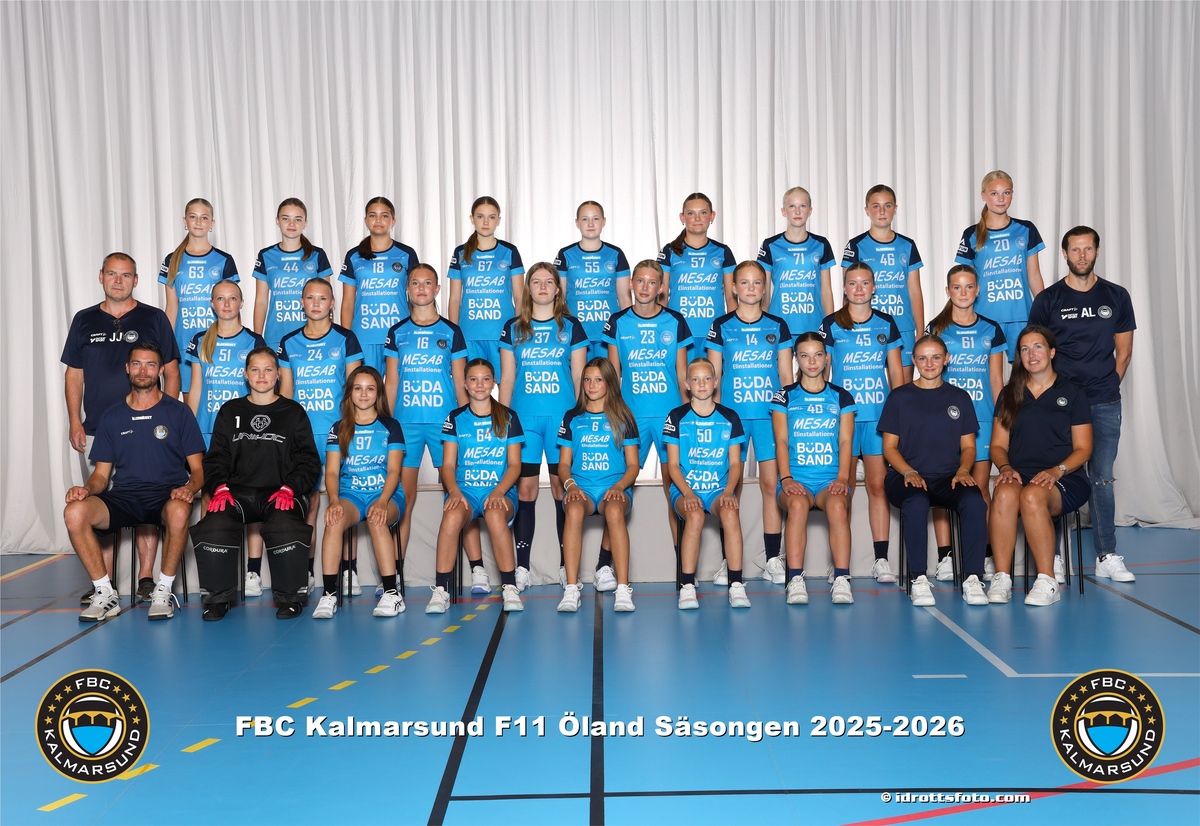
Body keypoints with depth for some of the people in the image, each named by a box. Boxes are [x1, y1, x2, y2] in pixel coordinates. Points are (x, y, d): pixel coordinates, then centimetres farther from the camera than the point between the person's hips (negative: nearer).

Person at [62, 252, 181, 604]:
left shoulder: (154, 318, 5)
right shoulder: (84, 321, 11)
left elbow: (171, 372, 4)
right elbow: (74, 375, 13)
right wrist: (75, 422, 4)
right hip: (96, 429, 2)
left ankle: (146, 578, 7)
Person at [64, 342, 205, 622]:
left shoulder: (178, 412, 7)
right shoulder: (111, 417, 15)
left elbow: (197, 468, 5)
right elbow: (102, 473, 15)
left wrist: (189, 488, -18)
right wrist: (86, 489, -8)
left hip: (167, 496, -3)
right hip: (123, 497, 3)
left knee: (178, 512, -39)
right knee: (74, 512, -27)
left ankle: (163, 591, -18)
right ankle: (105, 594, -13)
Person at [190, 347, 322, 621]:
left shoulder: (293, 412, 12)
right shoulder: (230, 412, 18)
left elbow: (308, 460, 6)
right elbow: (215, 457, 13)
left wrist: (289, 488, -11)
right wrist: (220, 487, -7)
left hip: (280, 493, -2)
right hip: (237, 493, 2)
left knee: (286, 527, -34)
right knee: (214, 526, -29)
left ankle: (290, 596, -14)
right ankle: (217, 596, -11)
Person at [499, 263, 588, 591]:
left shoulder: (570, 327, 8)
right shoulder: (513, 328, 11)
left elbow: (579, 377, 7)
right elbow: (507, 378, 12)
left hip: (562, 417, -1)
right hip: (524, 417, 1)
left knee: (562, 486, 0)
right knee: (525, 488, -1)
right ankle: (522, 567, 3)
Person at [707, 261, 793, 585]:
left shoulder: (778, 326, 9)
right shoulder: (721, 327, 6)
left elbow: (786, 375, 10)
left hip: (770, 414, 1)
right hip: (731, 414, -1)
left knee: (771, 484, -2)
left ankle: (773, 559, 5)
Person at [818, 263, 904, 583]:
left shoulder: (886, 324, 9)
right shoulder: (831, 325, 3)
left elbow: (896, 373, 12)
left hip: (879, 415, 1)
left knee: (878, 485, 0)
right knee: (843, 488, 2)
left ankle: (881, 559, 4)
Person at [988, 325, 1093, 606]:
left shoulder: (1072, 393, 9)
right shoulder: (1009, 394, 17)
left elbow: (1083, 448, 5)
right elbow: (998, 445, 13)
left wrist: (1056, 471, -14)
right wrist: (1005, 468, -9)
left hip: (1065, 479, -2)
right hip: (1019, 476, 2)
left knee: (1032, 496, -37)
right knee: (1004, 494, -35)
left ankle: (1047, 582, -29)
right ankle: (1002, 578, -32)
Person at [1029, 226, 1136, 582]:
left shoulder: (1116, 296, 8)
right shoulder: (1047, 299, 3)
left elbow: (1124, 351, 11)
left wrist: (1107, 386, 3)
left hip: (1104, 404, 1)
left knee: (1102, 478, 3)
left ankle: (1107, 556, 10)